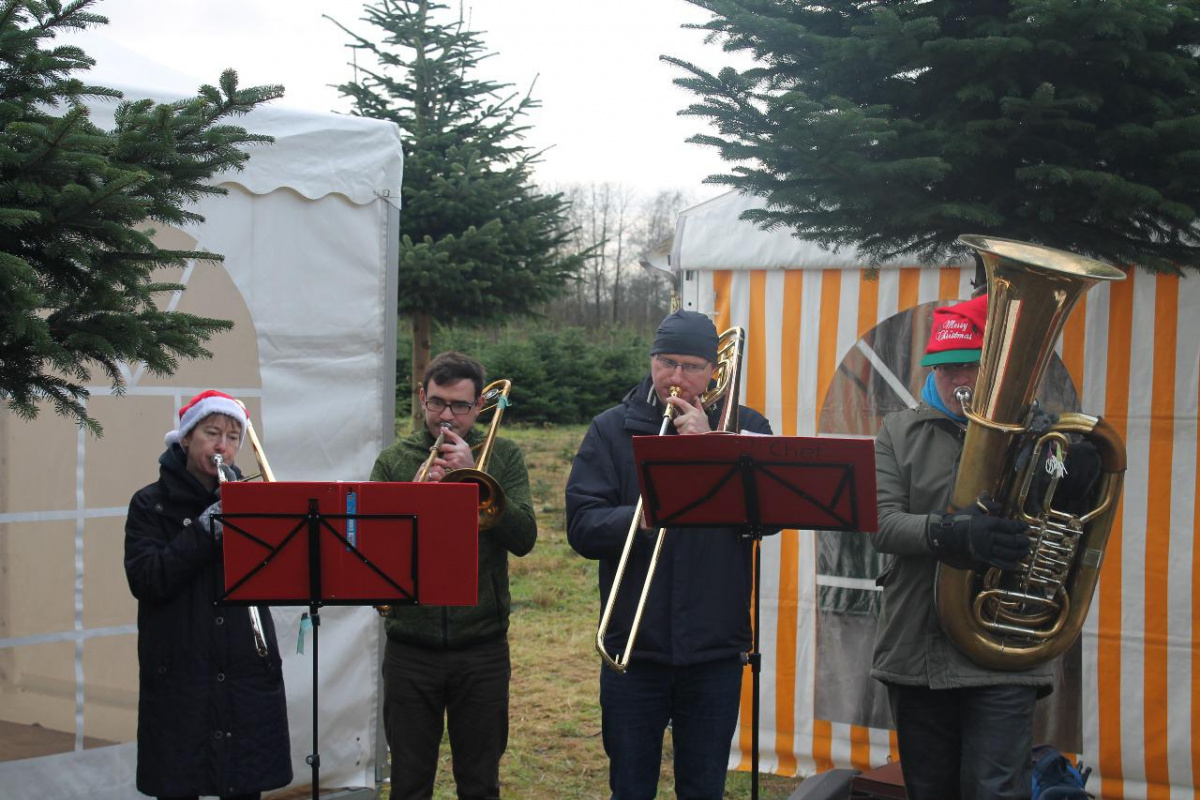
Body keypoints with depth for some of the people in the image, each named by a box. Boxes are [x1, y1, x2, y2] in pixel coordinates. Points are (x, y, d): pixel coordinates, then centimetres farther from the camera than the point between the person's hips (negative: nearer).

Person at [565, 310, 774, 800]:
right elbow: (581, 525, -6)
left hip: (715, 652, 0)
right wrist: (638, 519, -25)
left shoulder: (744, 428, 5)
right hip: (633, 649, 0)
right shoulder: (612, 430, 4)